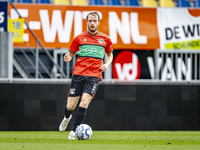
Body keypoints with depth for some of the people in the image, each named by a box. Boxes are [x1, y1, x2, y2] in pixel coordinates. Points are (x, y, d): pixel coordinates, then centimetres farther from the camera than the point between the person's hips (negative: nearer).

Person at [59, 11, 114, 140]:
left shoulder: (105, 39, 9)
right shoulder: (79, 38, 8)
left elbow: (110, 54, 24)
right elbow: (71, 53, 16)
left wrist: (107, 64, 4)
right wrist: (68, 58, -9)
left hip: (94, 76, -1)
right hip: (78, 74, 1)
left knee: (85, 102, -20)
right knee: (70, 106, 0)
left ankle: (74, 131, -13)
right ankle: (67, 117, 37)